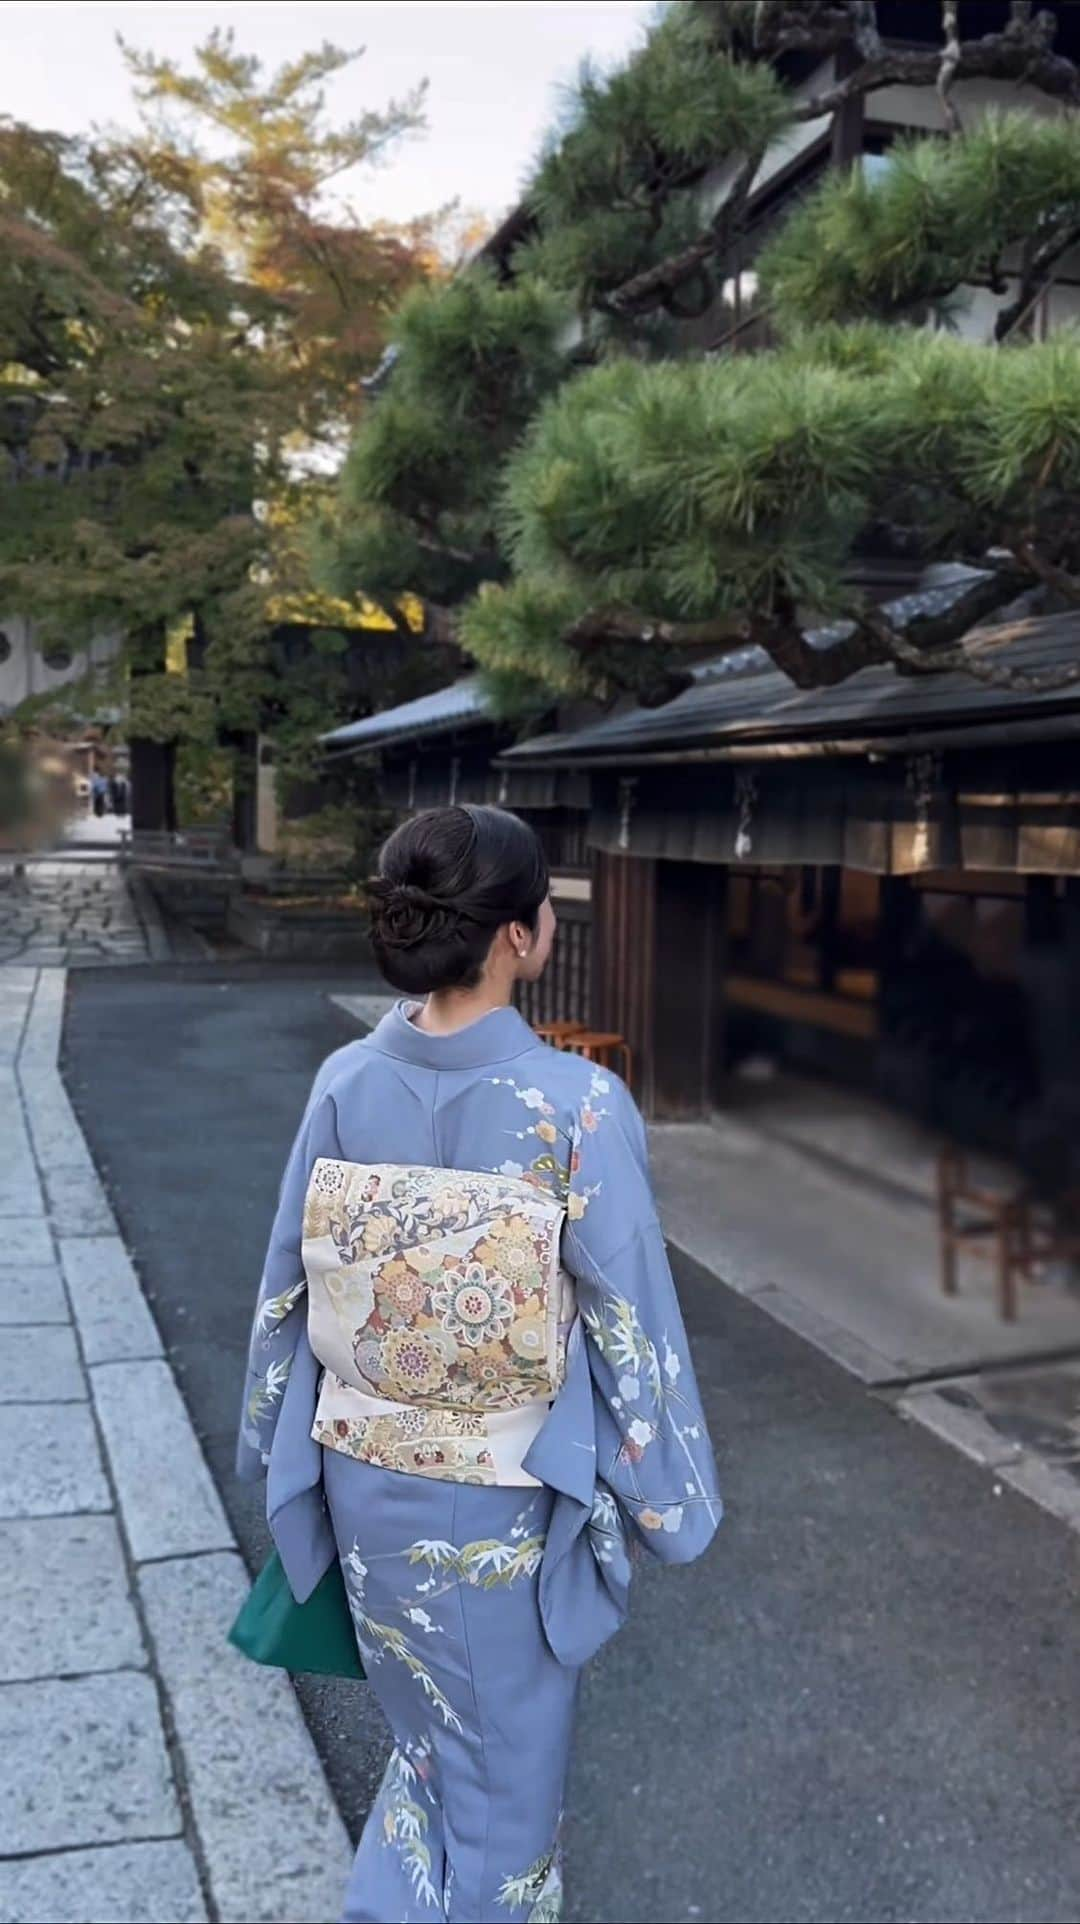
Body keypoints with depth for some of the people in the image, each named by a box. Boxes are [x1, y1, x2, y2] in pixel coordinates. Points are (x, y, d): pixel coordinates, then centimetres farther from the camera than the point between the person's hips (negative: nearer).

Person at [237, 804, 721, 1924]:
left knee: (431, 1736, 30)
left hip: (368, 1481, 4)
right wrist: (663, 1499, 0)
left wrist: (285, 1451, 14)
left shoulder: (344, 1085, -11)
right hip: (506, 1502, -4)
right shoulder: (580, 1105, -24)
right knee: (505, 1761, 23)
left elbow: (287, 1292, -1)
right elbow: (631, 1325, -16)